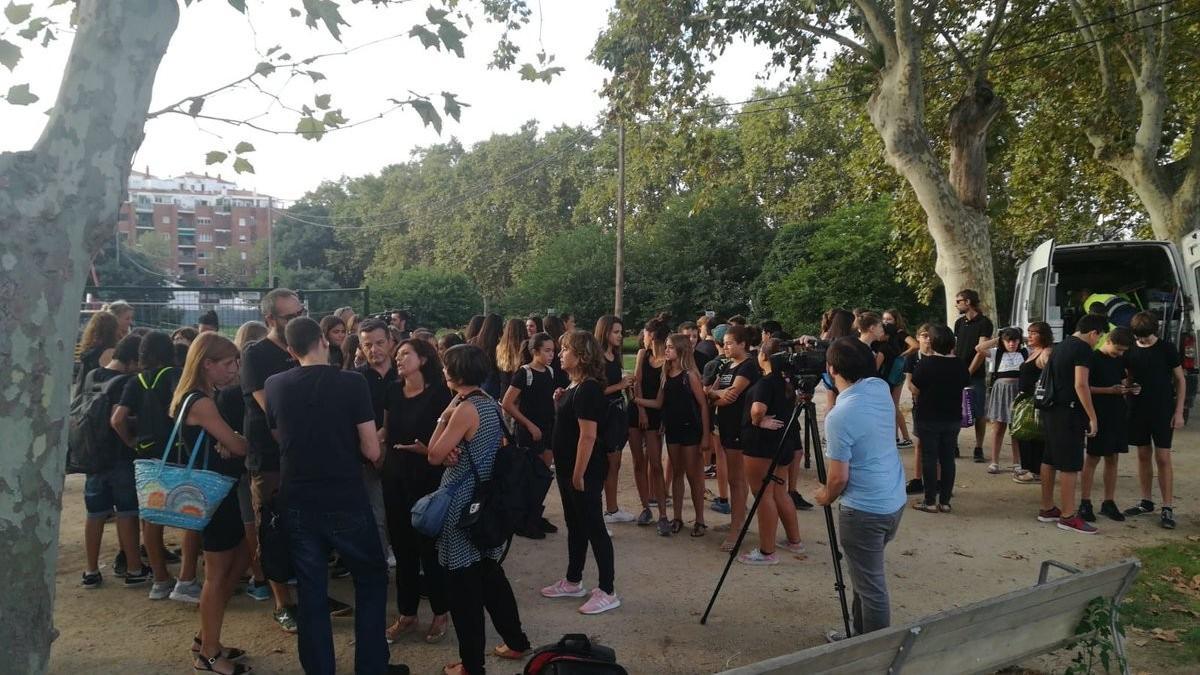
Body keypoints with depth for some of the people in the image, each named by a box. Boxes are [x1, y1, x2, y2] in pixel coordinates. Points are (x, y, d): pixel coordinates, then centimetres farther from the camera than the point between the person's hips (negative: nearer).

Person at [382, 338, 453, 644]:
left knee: (430, 545, 3)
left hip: (428, 476, -5)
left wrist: (428, 450, -24)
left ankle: (441, 612, 20)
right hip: (395, 475, 5)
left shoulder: (439, 393, -10)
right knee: (401, 545, 11)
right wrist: (382, 457, 3)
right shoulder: (392, 391, 6)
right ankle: (407, 613, 24)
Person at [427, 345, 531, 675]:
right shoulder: (490, 404, 7)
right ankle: (516, 641, 32)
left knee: (464, 587, 3)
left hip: (461, 506, -9)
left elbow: (435, 455, -15)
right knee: (490, 575, 21)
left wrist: (443, 418, -7)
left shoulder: (465, 409, -20)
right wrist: (452, 453, -6)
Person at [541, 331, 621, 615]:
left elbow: (588, 435, -24)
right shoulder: (575, 387, 9)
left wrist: (579, 474, -22)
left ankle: (607, 592, 7)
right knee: (574, 525, 18)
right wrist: (559, 401, 3)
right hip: (568, 468, 10)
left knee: (593, 527, -2)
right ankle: (572, 582, 31)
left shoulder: (588, 390, -20)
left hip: (585, 471, -10)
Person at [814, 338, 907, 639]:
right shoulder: (880, 387, -2)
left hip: (864, 511, -9)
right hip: (894, 501, 9)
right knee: (868, 576, 23)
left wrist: (825, 497, 3)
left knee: (870, 585, 4)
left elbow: (839, 477, -17)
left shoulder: (838, 416, -23)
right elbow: (863, 375, 25)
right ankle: (862, 636, 36)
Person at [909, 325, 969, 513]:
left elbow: (914, 389, -9)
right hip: (953, 418, 4)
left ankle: (930, 502, 7)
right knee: (948, 458, 10)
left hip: (929, 418, -4)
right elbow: (966, 385, 12)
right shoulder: (960, 364, -2)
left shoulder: (926, 363, -15)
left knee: (929, 458, 3)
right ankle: (945, 501, 14)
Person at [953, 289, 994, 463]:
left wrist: (968, 373, -15)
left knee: (979, 414, 0)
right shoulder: (959, 322, 13)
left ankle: (978, 449, 6)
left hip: (976, 375, -5)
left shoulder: (984, 323, -5)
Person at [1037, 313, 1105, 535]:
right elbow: (1080, 385, -21)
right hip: (1068, 412, -9)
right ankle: (1068, 516, -1)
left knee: (1050, 460, 14)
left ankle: (1047, 509, 21)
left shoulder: (1061, 346, 16)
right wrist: (1093, 417, -19)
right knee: (1070, 465, -4)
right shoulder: (1083, 348, -12)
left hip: (1051, 410, 9)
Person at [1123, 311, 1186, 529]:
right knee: (1143, 455, 10)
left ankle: (1168, 508, 0)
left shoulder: (1166, 349, -5)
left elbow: (1180, 381, -1)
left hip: (1163, 411, -3)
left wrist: (1178, 412, -5)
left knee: (1163, 458, -4)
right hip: (1139, 410, 3)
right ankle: (1146, 502, 20)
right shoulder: (1131, 350, 3)